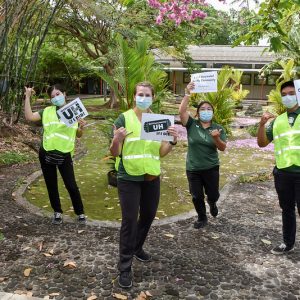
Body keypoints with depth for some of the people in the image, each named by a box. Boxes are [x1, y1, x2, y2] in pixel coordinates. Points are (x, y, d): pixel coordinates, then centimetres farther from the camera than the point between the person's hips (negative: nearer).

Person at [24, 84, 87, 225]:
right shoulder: (47, 111, 2)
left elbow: (78, 135, 8)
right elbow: (29, 116, -12)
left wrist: (81, 127, -14)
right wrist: (27, 97, -13)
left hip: (65, 155, -1)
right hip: (46, 154, 1)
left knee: (71, 185, 1)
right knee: (51, 185, 11)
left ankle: (80, 213, 17)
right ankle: (57, 212, 28)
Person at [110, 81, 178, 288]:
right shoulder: (124, 119, -9)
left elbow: (161, 153, 5)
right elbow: (115, 153, -9)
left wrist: (173, 141, -13)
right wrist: (116, 140, -30)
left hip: (152, 178, 5)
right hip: (129, 178, -5)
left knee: (148, 215, 17)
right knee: (129, 220, -3)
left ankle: (137, 248, 42)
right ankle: (125, 266, 8)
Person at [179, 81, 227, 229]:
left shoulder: (218, 128, -2)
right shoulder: (192, 124, -5)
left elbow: (222, 148, -5)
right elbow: (182, 111, -20)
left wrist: (217, 138, -25)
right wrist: (187, 93, -28)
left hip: (211, 168, 0)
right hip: (193, 168, 0)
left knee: (213, 194, 10)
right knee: (196, 196, 9)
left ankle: (212, 203, 48)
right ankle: (202, 218, 33)